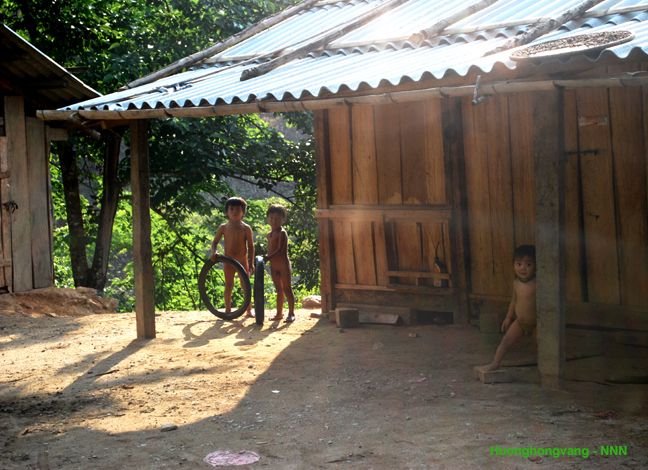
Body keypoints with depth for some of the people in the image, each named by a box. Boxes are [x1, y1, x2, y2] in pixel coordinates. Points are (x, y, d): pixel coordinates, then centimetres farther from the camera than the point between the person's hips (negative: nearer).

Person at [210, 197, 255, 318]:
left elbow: (251, 246, -3)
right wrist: (214, 252, -15)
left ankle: (249, 310, 16)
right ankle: (228, 310, 13)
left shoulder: (246, 228, -5)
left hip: (243, 261, 0)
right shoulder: (223, 228, -1)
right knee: (228, 286, 5)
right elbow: (215, 242, 5)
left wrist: (251, 262, -8)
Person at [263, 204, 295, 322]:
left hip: (283, 264, -8)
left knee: (287, 289, -5)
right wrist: (266, 258, 3)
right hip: (274, 265, 8)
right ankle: (279, 313, 20)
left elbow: (280, 249, -20)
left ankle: (291, 313, -1)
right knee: (279, 290, 14)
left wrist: (269, 257, -27)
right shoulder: (270, 234, 13)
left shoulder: (282, 233, -12)